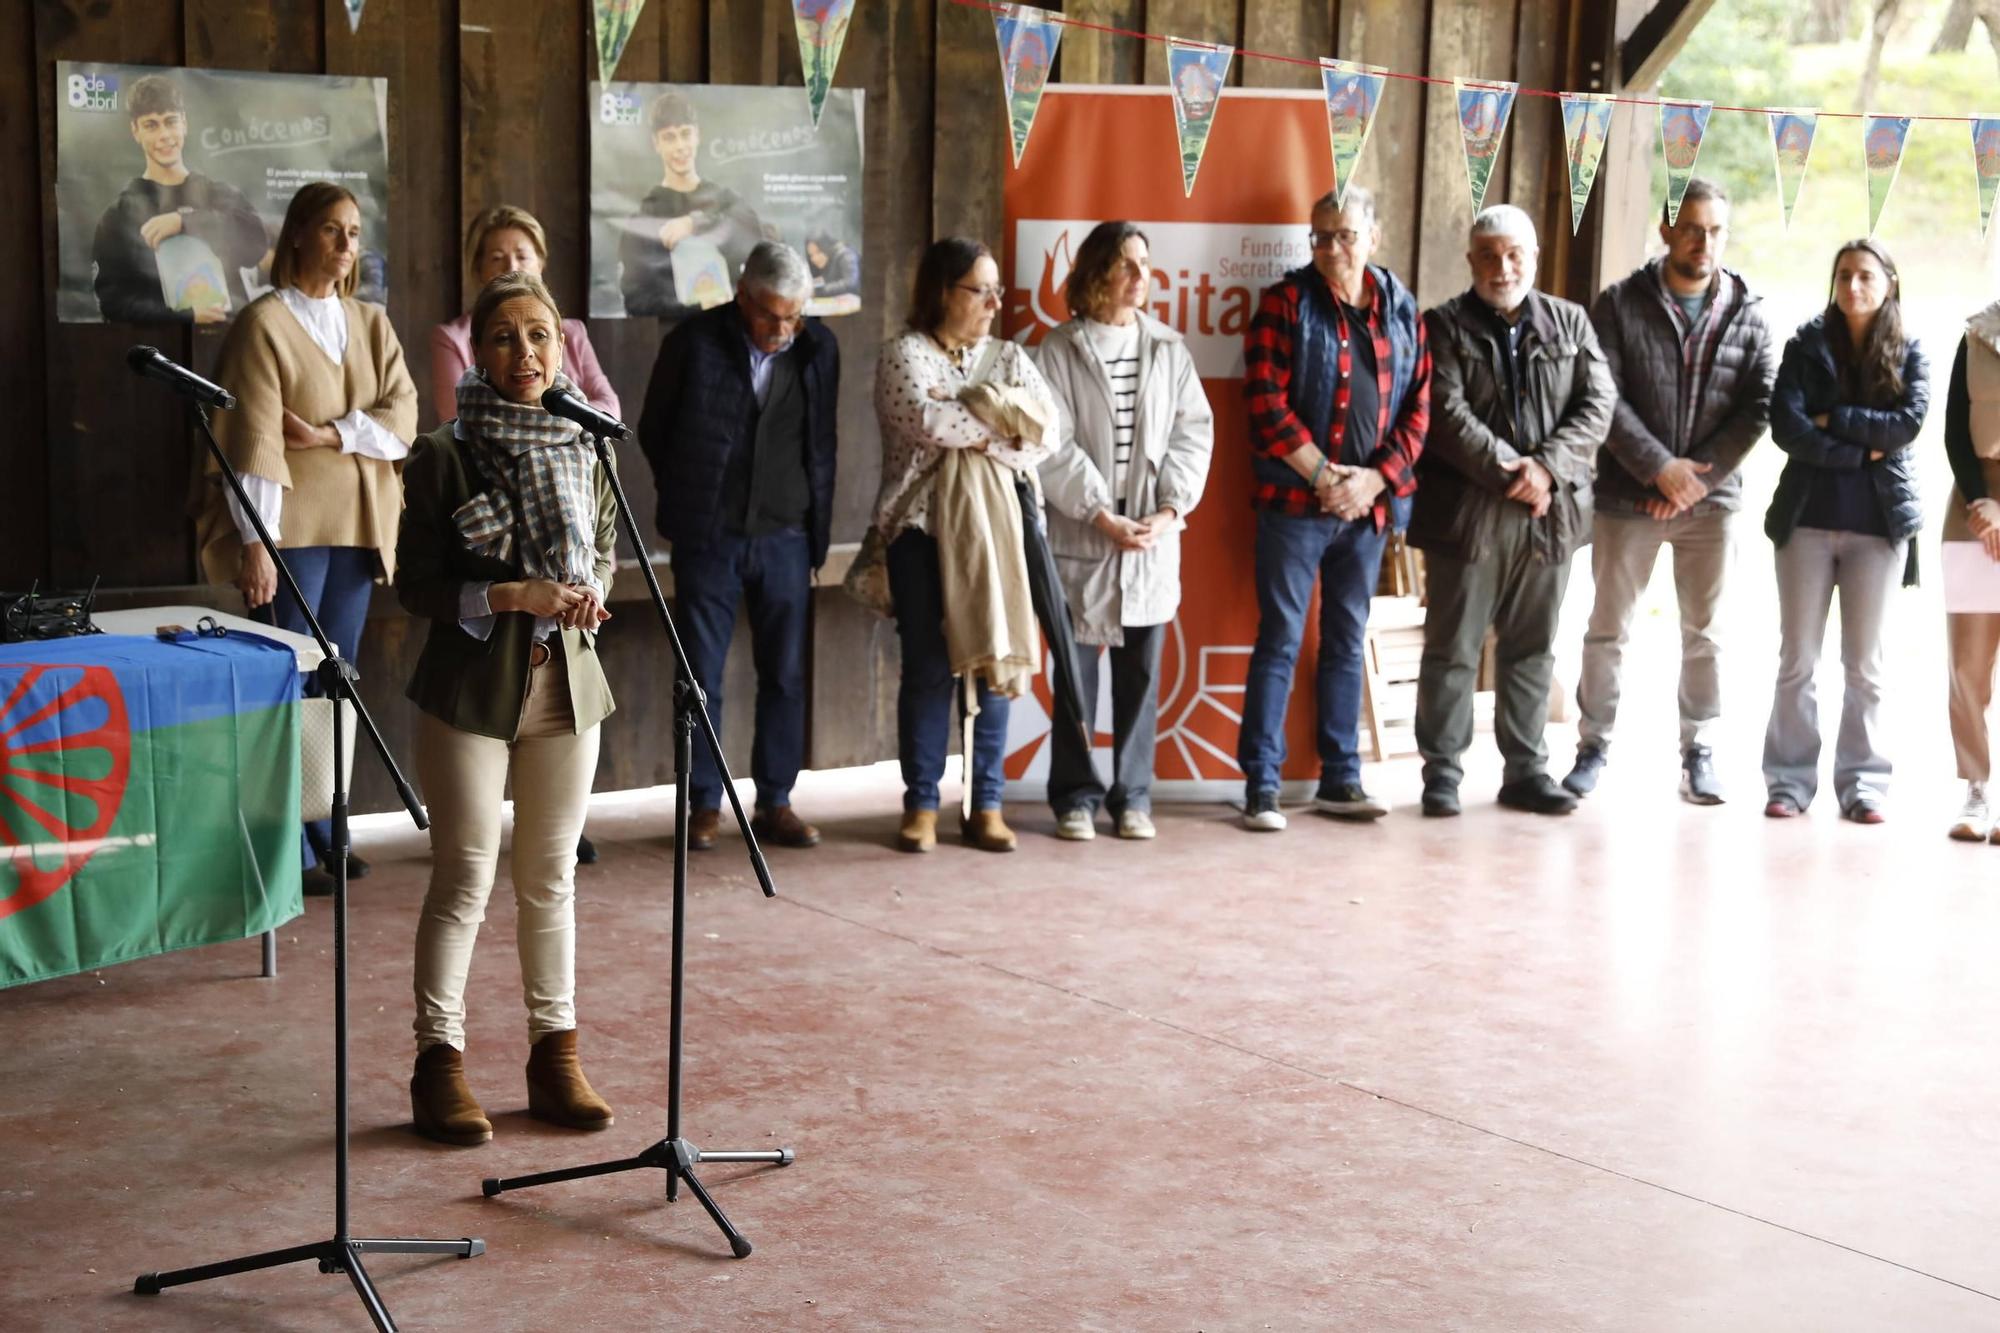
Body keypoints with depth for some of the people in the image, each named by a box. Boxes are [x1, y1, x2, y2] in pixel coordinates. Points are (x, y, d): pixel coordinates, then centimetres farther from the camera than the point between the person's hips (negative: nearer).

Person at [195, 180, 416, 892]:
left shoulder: (370, 322, 13)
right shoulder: (265, 322, -5)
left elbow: (402, 415, 2)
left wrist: (330, 435, -13)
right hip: (290, 527, -6)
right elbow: (254, 438, -13)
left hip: (358, 525, 6)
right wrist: (255, 541, -18)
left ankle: (326, 833, 15)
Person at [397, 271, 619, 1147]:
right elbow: (415, 584, -7)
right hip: (471, 688, -4)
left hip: (568, 682, 4)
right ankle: (439, 1061, 9)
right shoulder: (445, 457, -8)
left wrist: (587, 596, -5)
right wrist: (512, 597, -20)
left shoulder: (586, 451, 5)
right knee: (464, 879, 0)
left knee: (551, 878, 11)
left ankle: (555, 1055, 19)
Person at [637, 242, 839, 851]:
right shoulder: (694, 341, -6)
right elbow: (653, 429, 6)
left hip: (786, 537, 2)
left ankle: (775, 802, 13)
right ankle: (704, 805, 11)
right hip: (708, 539, -2)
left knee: (785, 675, 4)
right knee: (701, 676, 2)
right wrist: (688, 499, 10)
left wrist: (817, 523, 10)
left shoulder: (818, 347, 1)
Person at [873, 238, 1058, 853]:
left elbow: (1047, 431, -1)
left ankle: (987, 805, 9)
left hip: (995, 526, 3)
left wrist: (965, 427, -12)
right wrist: (1003, 425, -6)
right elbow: (923, 418, -17)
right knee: (927, 667, -2)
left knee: (993, 665, 2)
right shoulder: (904, 354, 2)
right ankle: (921, 806, 5)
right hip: (922, 527, -3)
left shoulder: (1009, 358, 14)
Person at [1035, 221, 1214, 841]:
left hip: (1154, 537, 2)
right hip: (1080, 536, -2)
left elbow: (1193, 433, 5)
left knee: (1141, 673, 5)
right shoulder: (1060, 351, -1)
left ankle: (1132, 797, 14)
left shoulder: (1169, 349, 7)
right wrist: (1102, 516, -12)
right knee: (1076, 671, 1)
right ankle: (1075, 796, 11)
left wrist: (1169, 510, -7)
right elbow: (1055, 446, -6)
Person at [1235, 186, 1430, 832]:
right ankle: (1261, 785, 2)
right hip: (1295, 503, -4)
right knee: (1280, 641, -2)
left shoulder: (1401, 309, 8)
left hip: (1369, 504, 4)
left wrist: (1378, 477, -7)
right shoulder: (1287, 302, -3)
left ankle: (1340, 779, 19)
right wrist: (1324, 476, -12)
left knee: (1346, 642, 12)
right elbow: (1267, 403, -10)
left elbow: (1419, 404, 6)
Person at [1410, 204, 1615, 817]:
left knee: (1532, 649, 9)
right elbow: (1447, 414, -9)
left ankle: (1526, 769, 17)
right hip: (1467, 510, -3)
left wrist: (1548, 467, -12)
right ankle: (1442, 771, 8)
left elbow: (1597, 404, 3)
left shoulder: (1570, 323, 12)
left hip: (1550, 511, 3)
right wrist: (1508, 470, -16)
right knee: (1453, 647, 0)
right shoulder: (1444, 325, 3)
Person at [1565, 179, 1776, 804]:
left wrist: (1698, 477, -11)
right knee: (1608, 629, 6)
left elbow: (1758, 408, -2)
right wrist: (1661, 467, -15)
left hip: (1711, 497, 1)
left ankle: (1699, 753, 16)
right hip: (1627, 495, -1)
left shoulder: (1748, 314, 3)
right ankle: (1593, 746, 17)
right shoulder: (1620, 305, -2)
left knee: (1703, 633, 7)